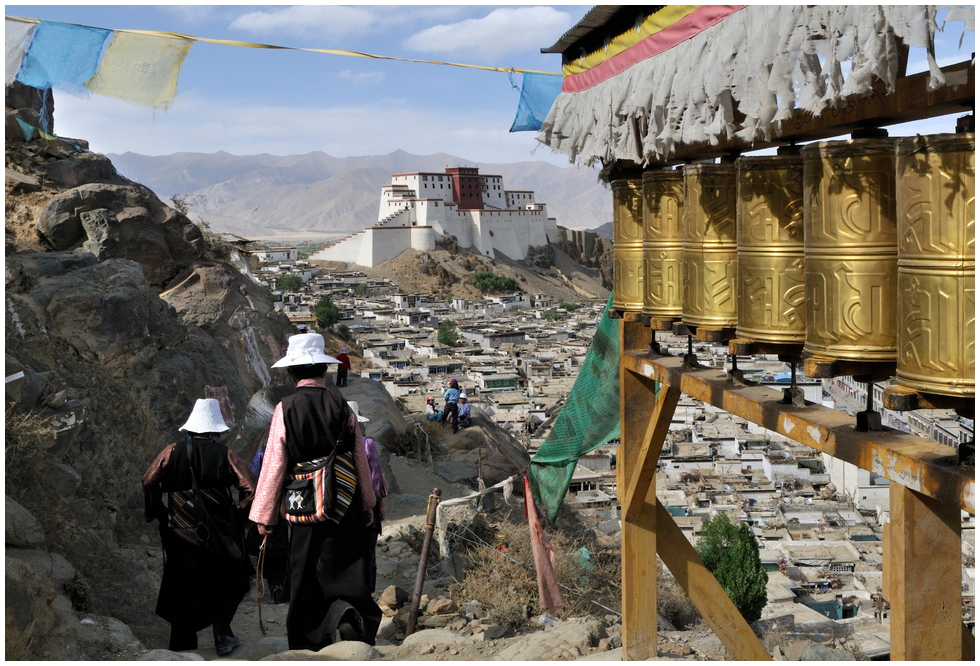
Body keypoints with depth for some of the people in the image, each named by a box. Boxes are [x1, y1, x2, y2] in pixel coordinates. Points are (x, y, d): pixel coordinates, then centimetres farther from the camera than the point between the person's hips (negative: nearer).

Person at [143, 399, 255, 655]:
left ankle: (183, 645, 15)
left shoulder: (172, 452, -1)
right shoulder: (225, 455, -4)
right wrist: (238, 510, 4)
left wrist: (157, 512, 5)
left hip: (181, 537, 1)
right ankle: (222, 634, 9)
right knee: (227, 586, 18)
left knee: (182, 592, 12)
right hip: (219, 536, -1)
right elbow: (250, 487, -12)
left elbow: (149, 481, -7)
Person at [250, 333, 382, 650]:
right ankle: (348, 615, -18)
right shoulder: (342, 407, -2)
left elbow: (274, 464, -7)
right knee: (347, 570, 7)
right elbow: (361, 460, 4)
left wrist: (264, 516, 2)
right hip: (344, 505, 1)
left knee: (305, 576, 10)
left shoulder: (285, 409, -8)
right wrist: (368, 504, 16)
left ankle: (308, 641, 13)